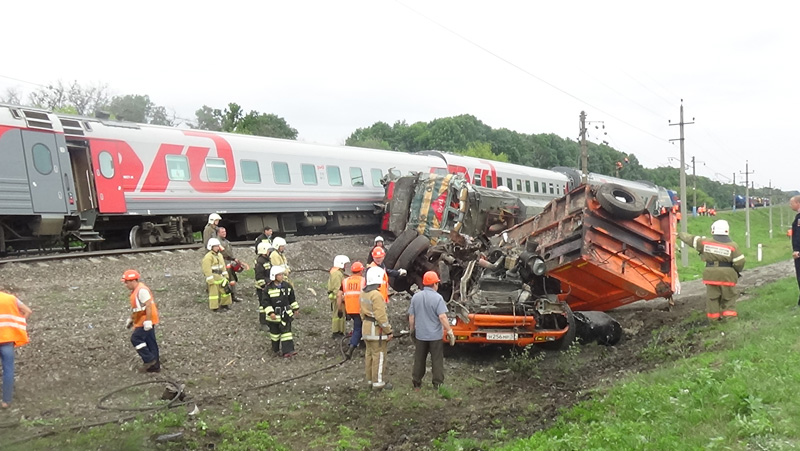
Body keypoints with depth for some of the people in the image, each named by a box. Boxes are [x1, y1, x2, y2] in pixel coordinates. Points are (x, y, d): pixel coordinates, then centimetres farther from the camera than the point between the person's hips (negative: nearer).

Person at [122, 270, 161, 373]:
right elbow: (135, 308, 25)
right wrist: (130, 320, 29)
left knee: (136, 338, -10)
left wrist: (147, 321, -26)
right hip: (141, 321, 10)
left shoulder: (142, 290, -19)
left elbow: (148, 305, -24)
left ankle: (149, 359, -3)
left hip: (145, 321, -10)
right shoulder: (135, 291, 15)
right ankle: (155, 365, 17)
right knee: (149, 342, 12)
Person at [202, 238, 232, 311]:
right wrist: (210, 280, -19)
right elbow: (207, 269, -18)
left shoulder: (219, 255, 10)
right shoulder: (208, 257, -16)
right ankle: (214, 307, 8)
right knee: (213, 292, -2)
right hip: (212, 277, -8)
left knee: (225, 290, 11)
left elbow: (223, 266, 17)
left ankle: (224, 304, 26)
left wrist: (225, 275, 13)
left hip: (220, 277, 8)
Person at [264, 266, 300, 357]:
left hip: (286, 314, 2)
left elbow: (292, 299, 10)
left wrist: (295, 309, 13)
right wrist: (270, 313, -19)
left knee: (286, 332, -4)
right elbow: (266, 302, -11)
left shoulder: (287, 286, -1)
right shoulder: (268, 288, -11)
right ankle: (276, 349, 28)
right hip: (274, 315, -2)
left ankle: (287, 350, -6)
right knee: (275, 333, 12)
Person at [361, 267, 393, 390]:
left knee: (370, 354, 17)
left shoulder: (364, 293, 8)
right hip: (376, 330, -10)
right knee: (379, 356, -2)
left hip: (366, 326, 10)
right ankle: (378, 382, 4)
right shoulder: (376, 295, -22)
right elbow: (381, 316, -23)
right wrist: (389, 331, -16)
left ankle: (370, 379, 26)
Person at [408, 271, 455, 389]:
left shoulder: (416, 297, 0)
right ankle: (438, 383, 10)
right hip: (435, 335, -4)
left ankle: (416, 382, 21)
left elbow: (411, 316, 5)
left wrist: (412, 329, 19)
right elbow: (442, 317, -20)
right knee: (437, 360, 7)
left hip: (420, 334, 4)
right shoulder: (437, 297, -14)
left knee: (419, 359, 15)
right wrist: (450, 331, -13)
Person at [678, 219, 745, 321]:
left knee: (713, 296, 13)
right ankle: (729, 315, 6)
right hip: (727, 276, -1)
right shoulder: (732, 246, -6)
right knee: (728, 297, 9)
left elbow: (691, 239, 9)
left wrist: (681, 234, 26)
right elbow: (740, 262, -8)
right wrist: (736, 271, 12)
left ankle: (713, 316, 19)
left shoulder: (705, 242, -3)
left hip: (711, 275, 2)